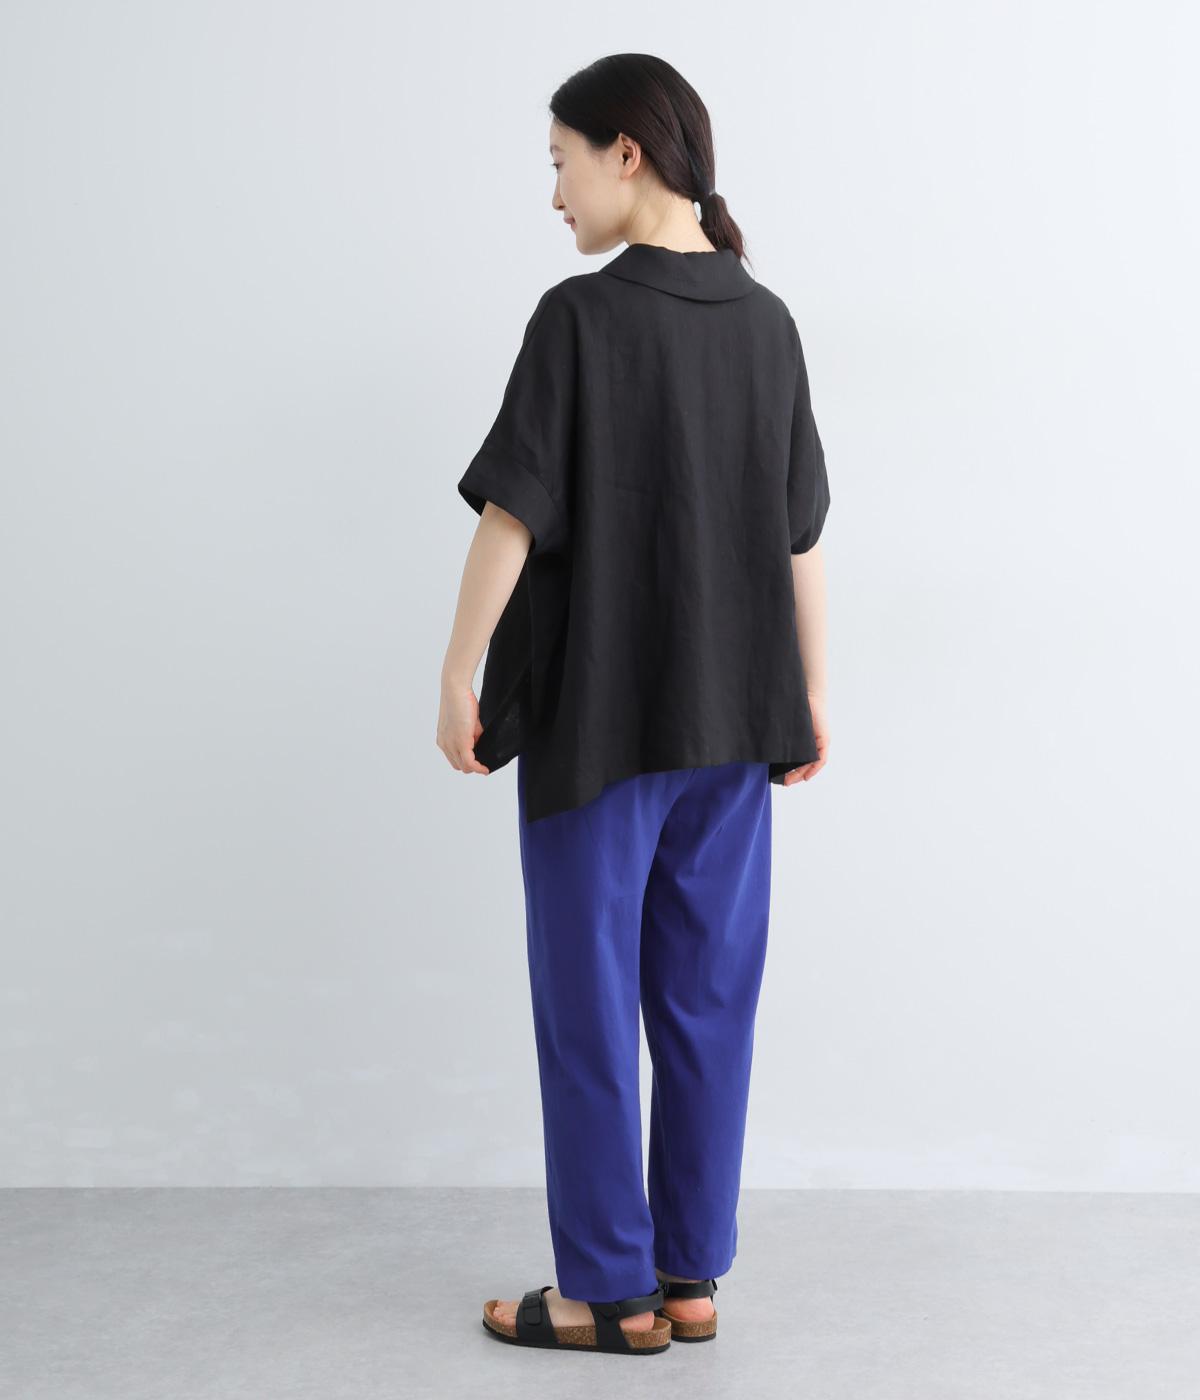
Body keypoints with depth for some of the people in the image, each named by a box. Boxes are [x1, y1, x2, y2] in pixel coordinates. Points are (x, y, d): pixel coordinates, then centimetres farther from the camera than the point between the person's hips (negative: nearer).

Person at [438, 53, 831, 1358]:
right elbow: (800, 532, 9)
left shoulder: (583, 318, -11)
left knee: (590, 1003, 5)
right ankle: (692, 1275, 20)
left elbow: (513, 512, -13)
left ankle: (609, 1290, 14)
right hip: (733, 719, 6)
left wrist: (458, 677, -4)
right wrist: (808, 695, 16)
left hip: (599, 720, -5)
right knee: (706, 998, 11)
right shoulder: (766, 322, 6)